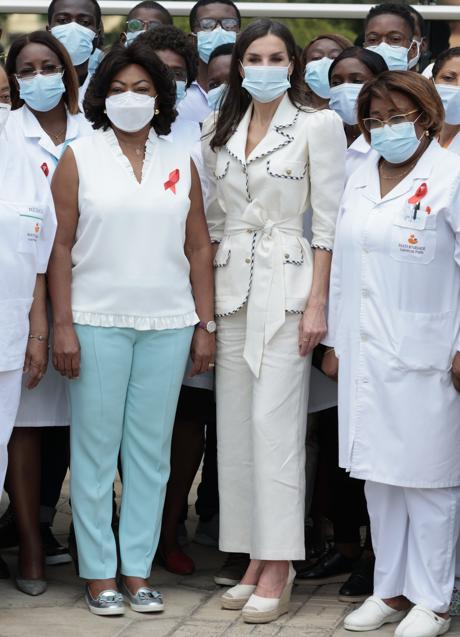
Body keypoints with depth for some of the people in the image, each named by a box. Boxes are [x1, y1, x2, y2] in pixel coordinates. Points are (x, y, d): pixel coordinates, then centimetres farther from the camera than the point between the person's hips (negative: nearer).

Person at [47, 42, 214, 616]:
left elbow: (199, 248, 11)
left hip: (167, 325, 3)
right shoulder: (79, 159, 2)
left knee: (150, 449, 5)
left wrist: (205, 326, 6)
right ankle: (98, 573, 7)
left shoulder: (180, 164, 10)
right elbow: (61, 246, -1)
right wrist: (63, 326, -8)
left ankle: (137, 568, 13)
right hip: (98, 323, -2)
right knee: (95, 447, 0)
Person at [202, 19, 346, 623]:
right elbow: (213, 218, 15)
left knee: (274, 422, -10)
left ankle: (278, 567, -6)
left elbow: (328, 221, -5)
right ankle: (256, 557, 12)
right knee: (235, 426, 4)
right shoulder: (221, 134, 13)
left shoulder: (318, 125, -2)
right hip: (231, 284, 5)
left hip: (287, 283, -5)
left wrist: (317, 303, -11)